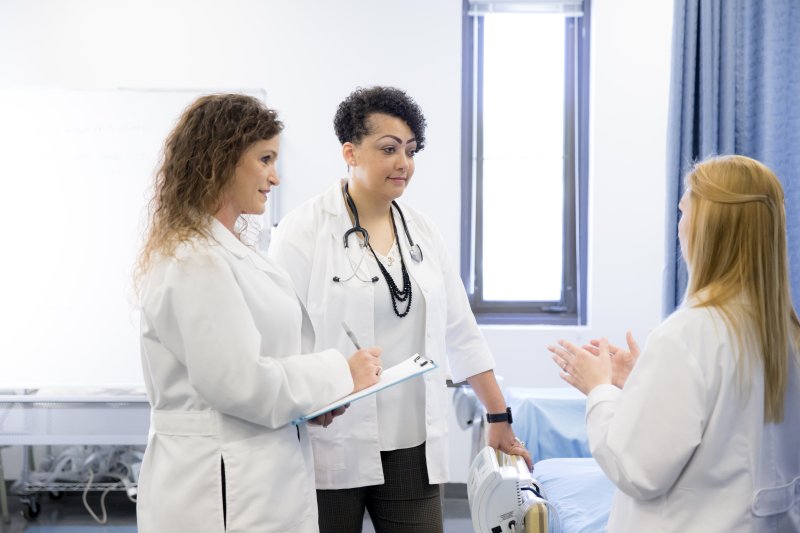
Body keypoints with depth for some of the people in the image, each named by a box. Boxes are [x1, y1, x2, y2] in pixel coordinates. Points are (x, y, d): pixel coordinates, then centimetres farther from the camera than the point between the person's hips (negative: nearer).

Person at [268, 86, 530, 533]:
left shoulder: (423, 232, 10)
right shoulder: (304, 231, -5)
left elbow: (462, 334, 12)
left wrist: (500, 420, 12)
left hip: (412, 449, 4)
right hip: (331, 451, -4)